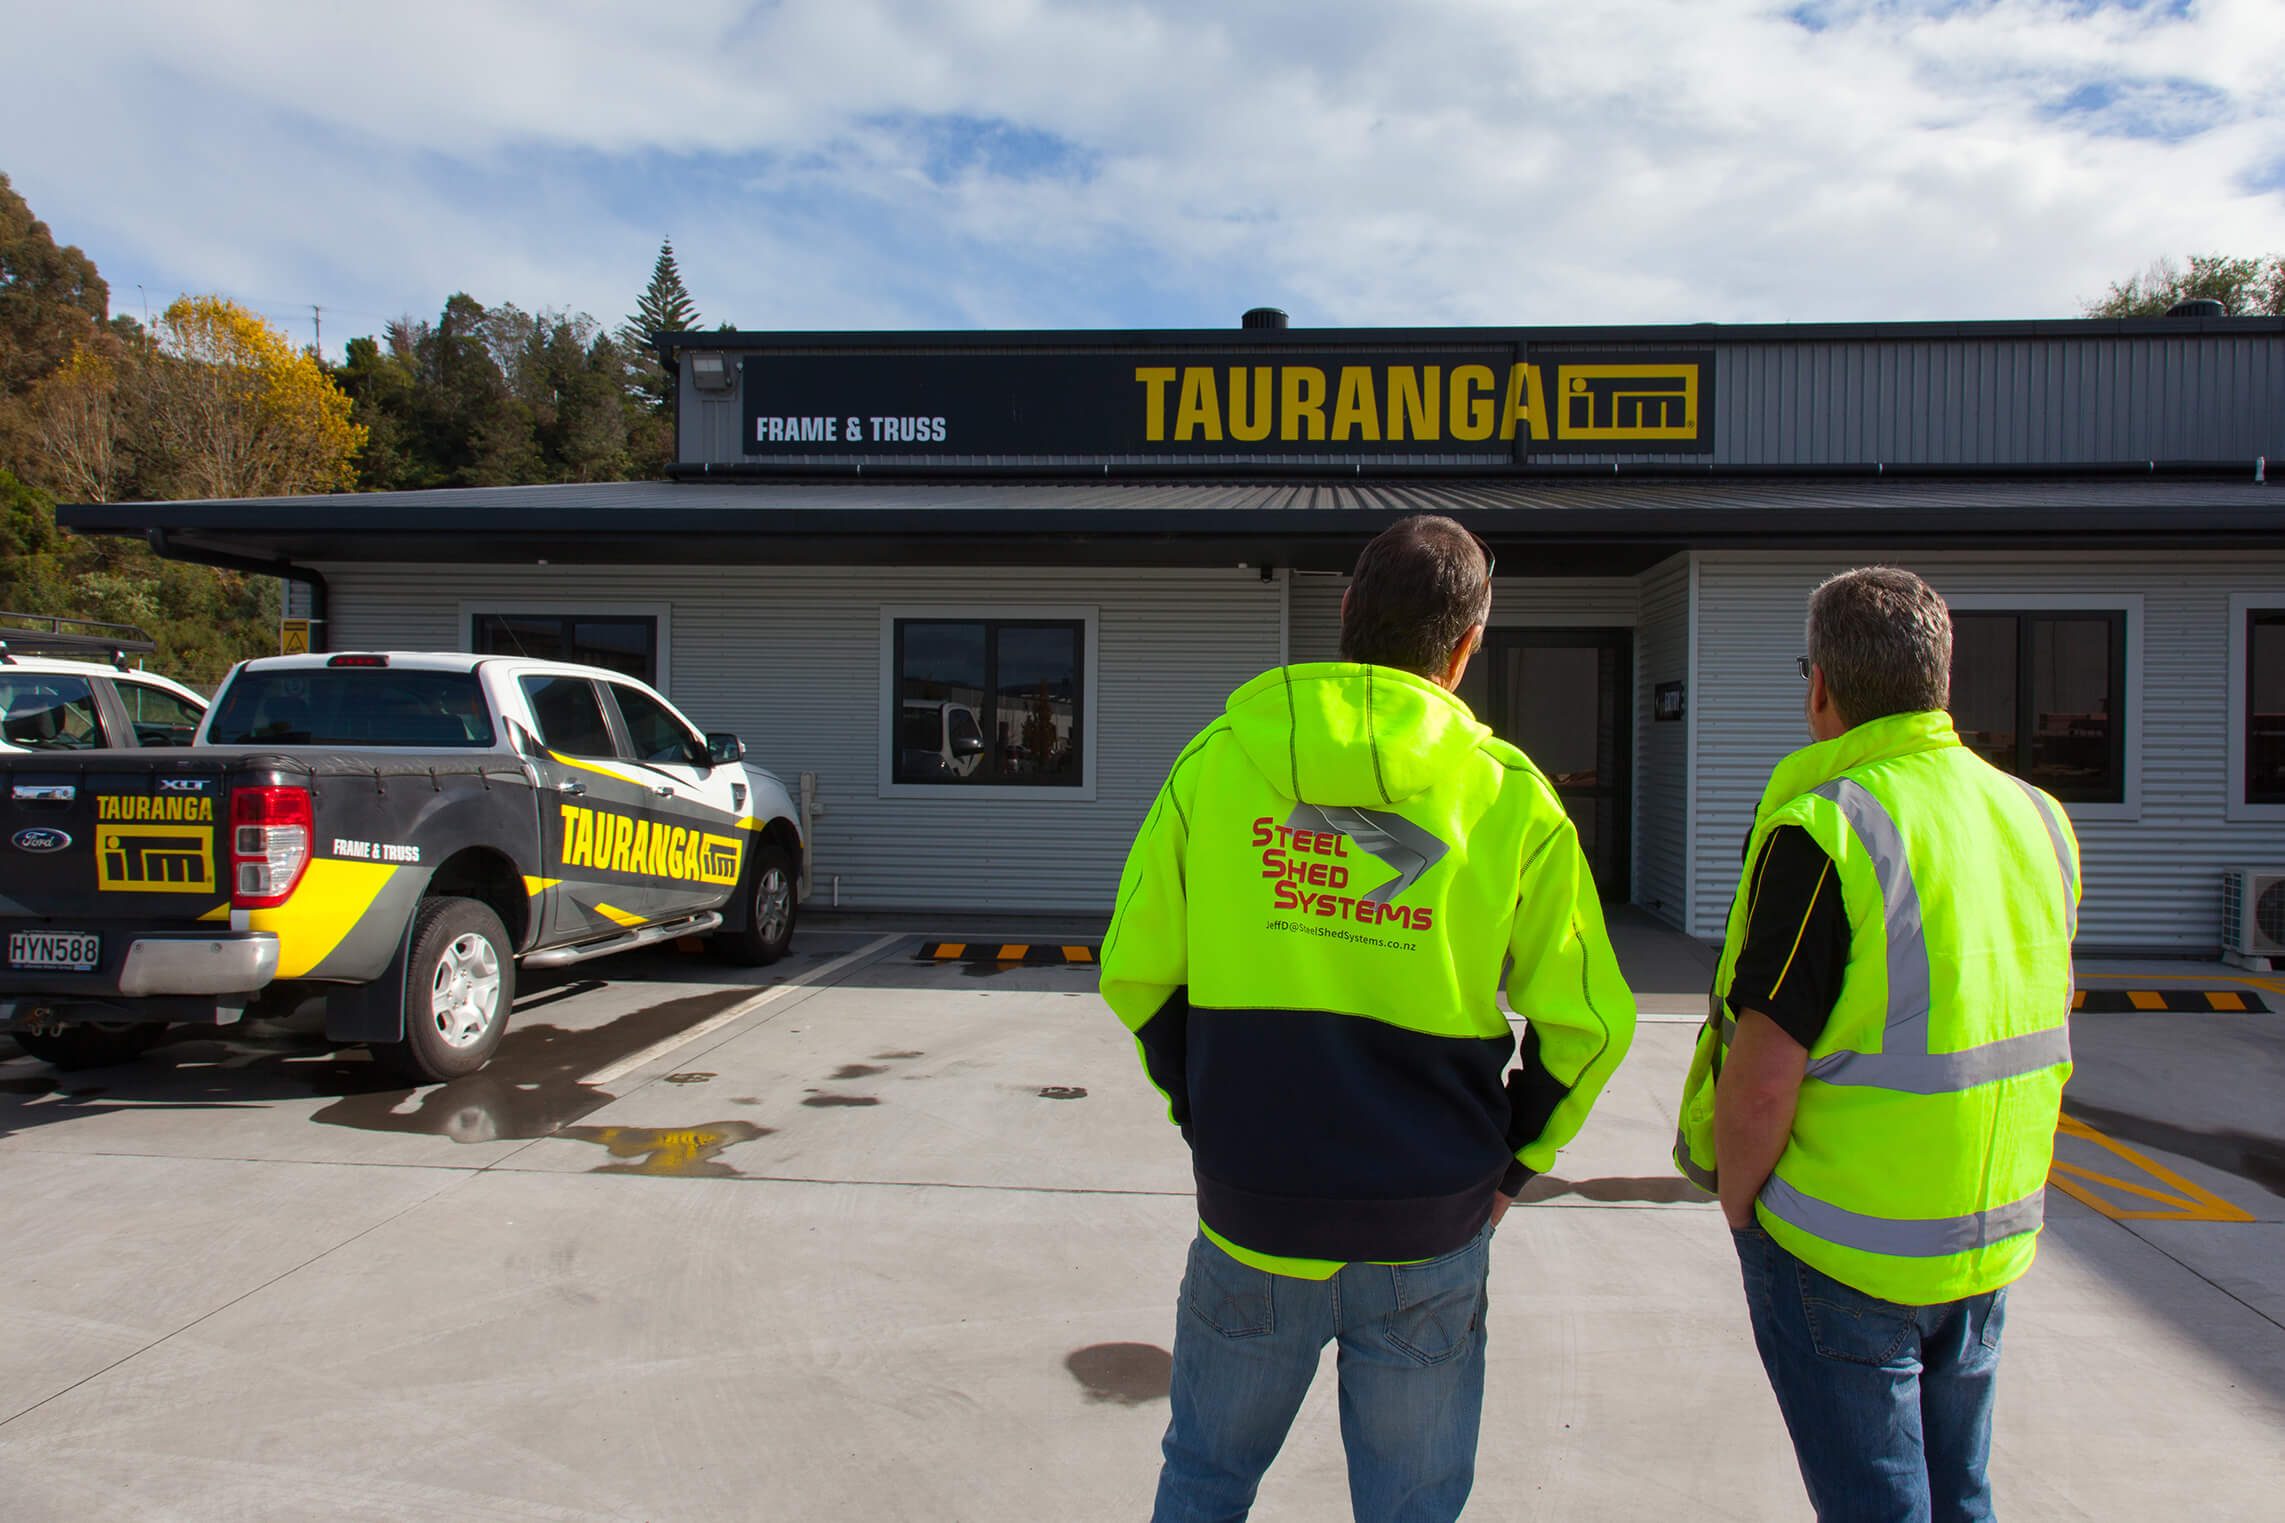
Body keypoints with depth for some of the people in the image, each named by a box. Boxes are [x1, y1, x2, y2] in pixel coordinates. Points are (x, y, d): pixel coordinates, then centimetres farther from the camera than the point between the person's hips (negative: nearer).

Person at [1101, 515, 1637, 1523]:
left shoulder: (1216, 762, -5)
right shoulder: (1510, 795, -6)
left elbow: (1135, 973, 0)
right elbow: (1588, 1023, -3)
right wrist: (1513, 1160, 11)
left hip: (1251, 1214, 1)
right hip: (1431, 1234, 0)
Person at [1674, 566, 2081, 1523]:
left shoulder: (1827, 831, -22)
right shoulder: (2038, 818, 3)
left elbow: (1760, 1086, -23)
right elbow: (2040, 1034, 11)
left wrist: (1738, 1210, -6)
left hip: (1842, 1247, -7)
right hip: (1992, 1239, 7)